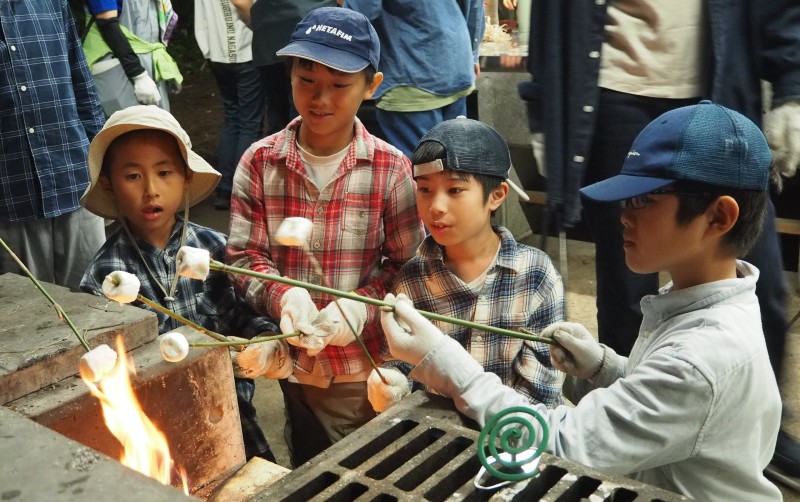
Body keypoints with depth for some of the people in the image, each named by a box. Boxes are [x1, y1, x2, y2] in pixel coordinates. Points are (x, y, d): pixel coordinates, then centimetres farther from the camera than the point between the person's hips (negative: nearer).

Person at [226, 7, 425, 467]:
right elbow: (244, 257, -3)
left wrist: (359, 308, -22)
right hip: (296, 362, 2)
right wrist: (282, 296, -22)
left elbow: (407, 265, -5)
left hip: (371, 365, -1)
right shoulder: (259, 163, -5)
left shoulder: (391, 169, -10)